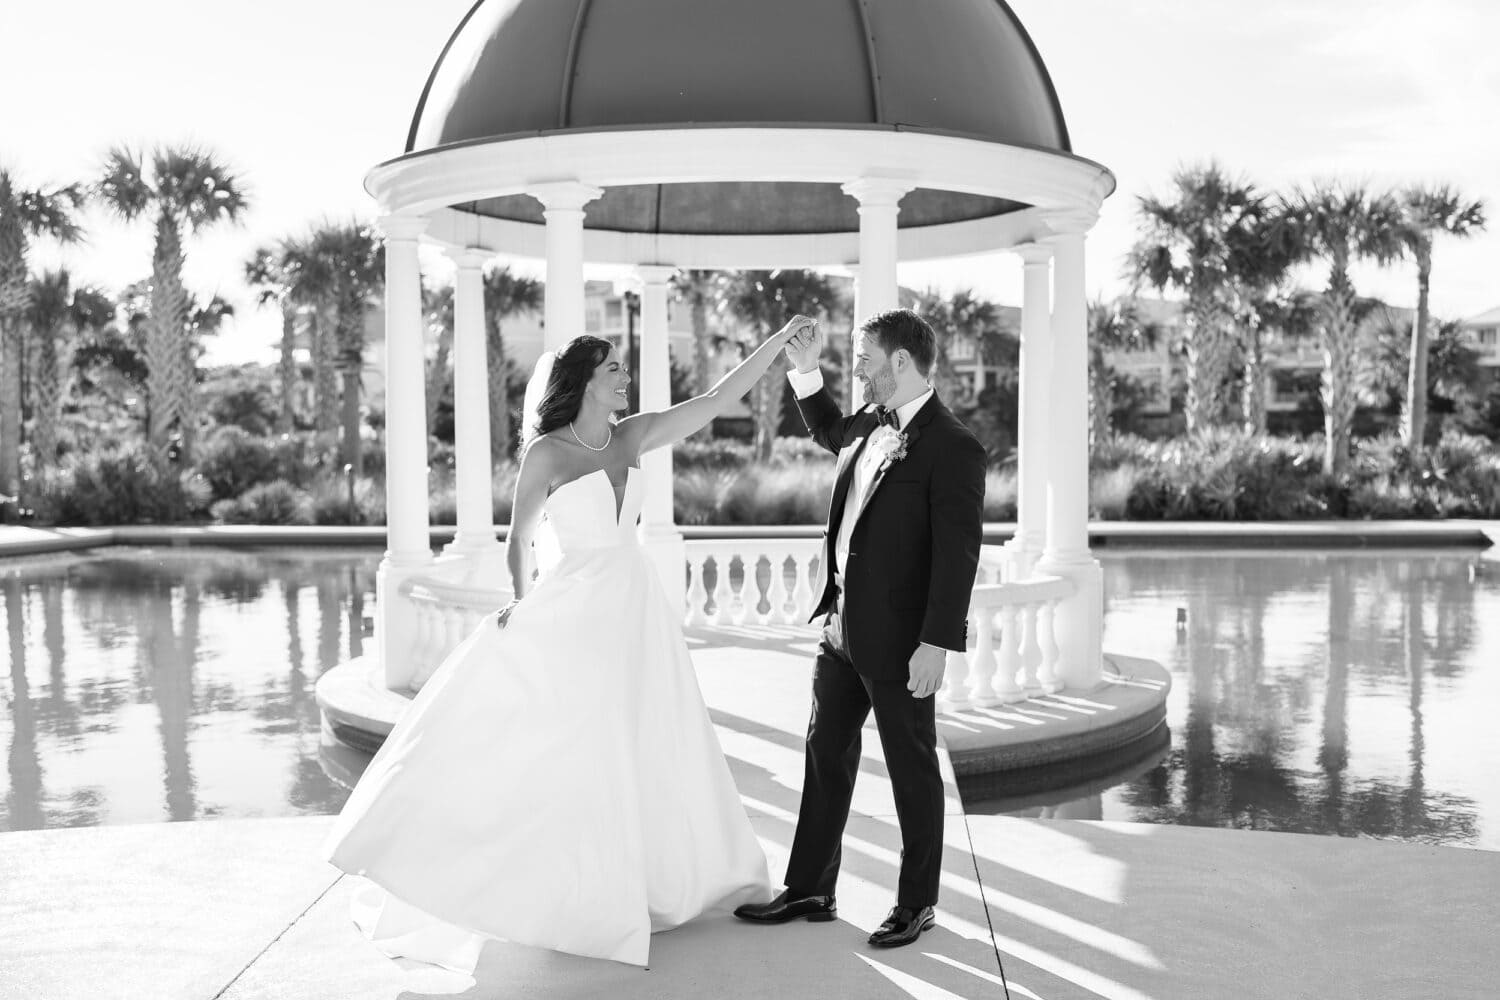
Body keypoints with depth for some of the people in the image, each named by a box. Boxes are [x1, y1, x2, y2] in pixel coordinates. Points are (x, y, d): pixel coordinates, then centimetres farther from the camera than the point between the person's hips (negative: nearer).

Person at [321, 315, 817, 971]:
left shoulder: (632, 437, 3)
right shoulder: (546, 454, -9)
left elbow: (718, 400, 2)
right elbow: (519, 540, -1)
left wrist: (779, 340, 0)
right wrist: (523, 603, -14)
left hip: (634, 614, 6)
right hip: (571, 616, -5)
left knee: (651, 750, 16)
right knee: (541, 749, -4)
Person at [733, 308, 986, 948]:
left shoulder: (952, 447, -17)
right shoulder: (872, 425, 7)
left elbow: (958, 554, -20)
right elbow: (831, 433, 32)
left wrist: (937, 643, -22)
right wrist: (805, 373, 19)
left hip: (899, 638, -8)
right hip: (842, 625, 8)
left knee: (911, 770, 8)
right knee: (826, 757, 15)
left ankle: (916, 903, 25)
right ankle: (809, 890, 29)